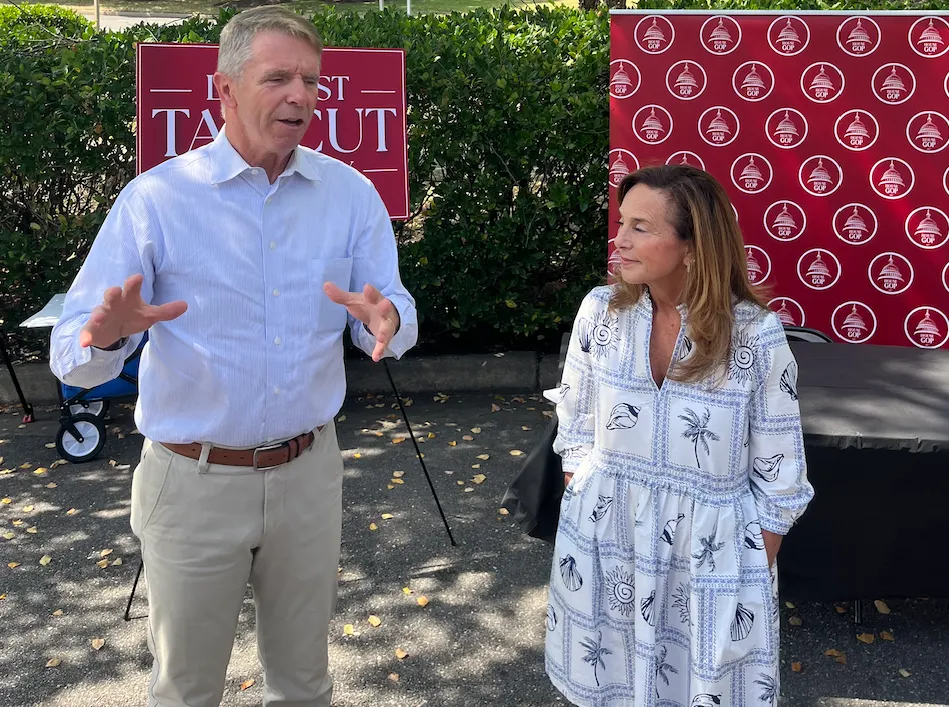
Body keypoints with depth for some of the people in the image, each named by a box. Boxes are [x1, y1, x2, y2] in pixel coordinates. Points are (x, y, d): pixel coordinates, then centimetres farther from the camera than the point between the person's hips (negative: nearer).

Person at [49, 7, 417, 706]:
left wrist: (385, 320, -26)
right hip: (194, 482, -2)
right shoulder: (156, 198, -10)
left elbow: (395, 320, -2)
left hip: (308, 472, 3)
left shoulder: (350, 194, -1)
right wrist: (108, 337, -35)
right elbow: (73, 353, -11)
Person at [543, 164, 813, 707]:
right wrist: (579, 510, 6)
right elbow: (577, 429, 4)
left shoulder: (756, 334, -16)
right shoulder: (600, 311, -8)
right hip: (605, 546, 3)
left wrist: (761, 570, -1)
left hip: (710, 557, -2)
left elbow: (778, 475, -7)